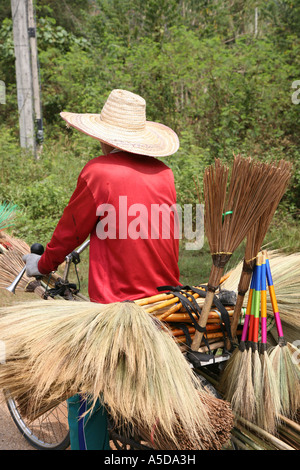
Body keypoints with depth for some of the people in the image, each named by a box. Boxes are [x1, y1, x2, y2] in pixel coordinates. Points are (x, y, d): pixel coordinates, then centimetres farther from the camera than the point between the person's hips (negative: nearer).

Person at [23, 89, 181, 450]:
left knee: (84, 394, 11)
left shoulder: (98, 172, -13)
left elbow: (71, 228, -2)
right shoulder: (163, 173, 4)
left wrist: (43, 264, 17)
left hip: (118, 302, -6)